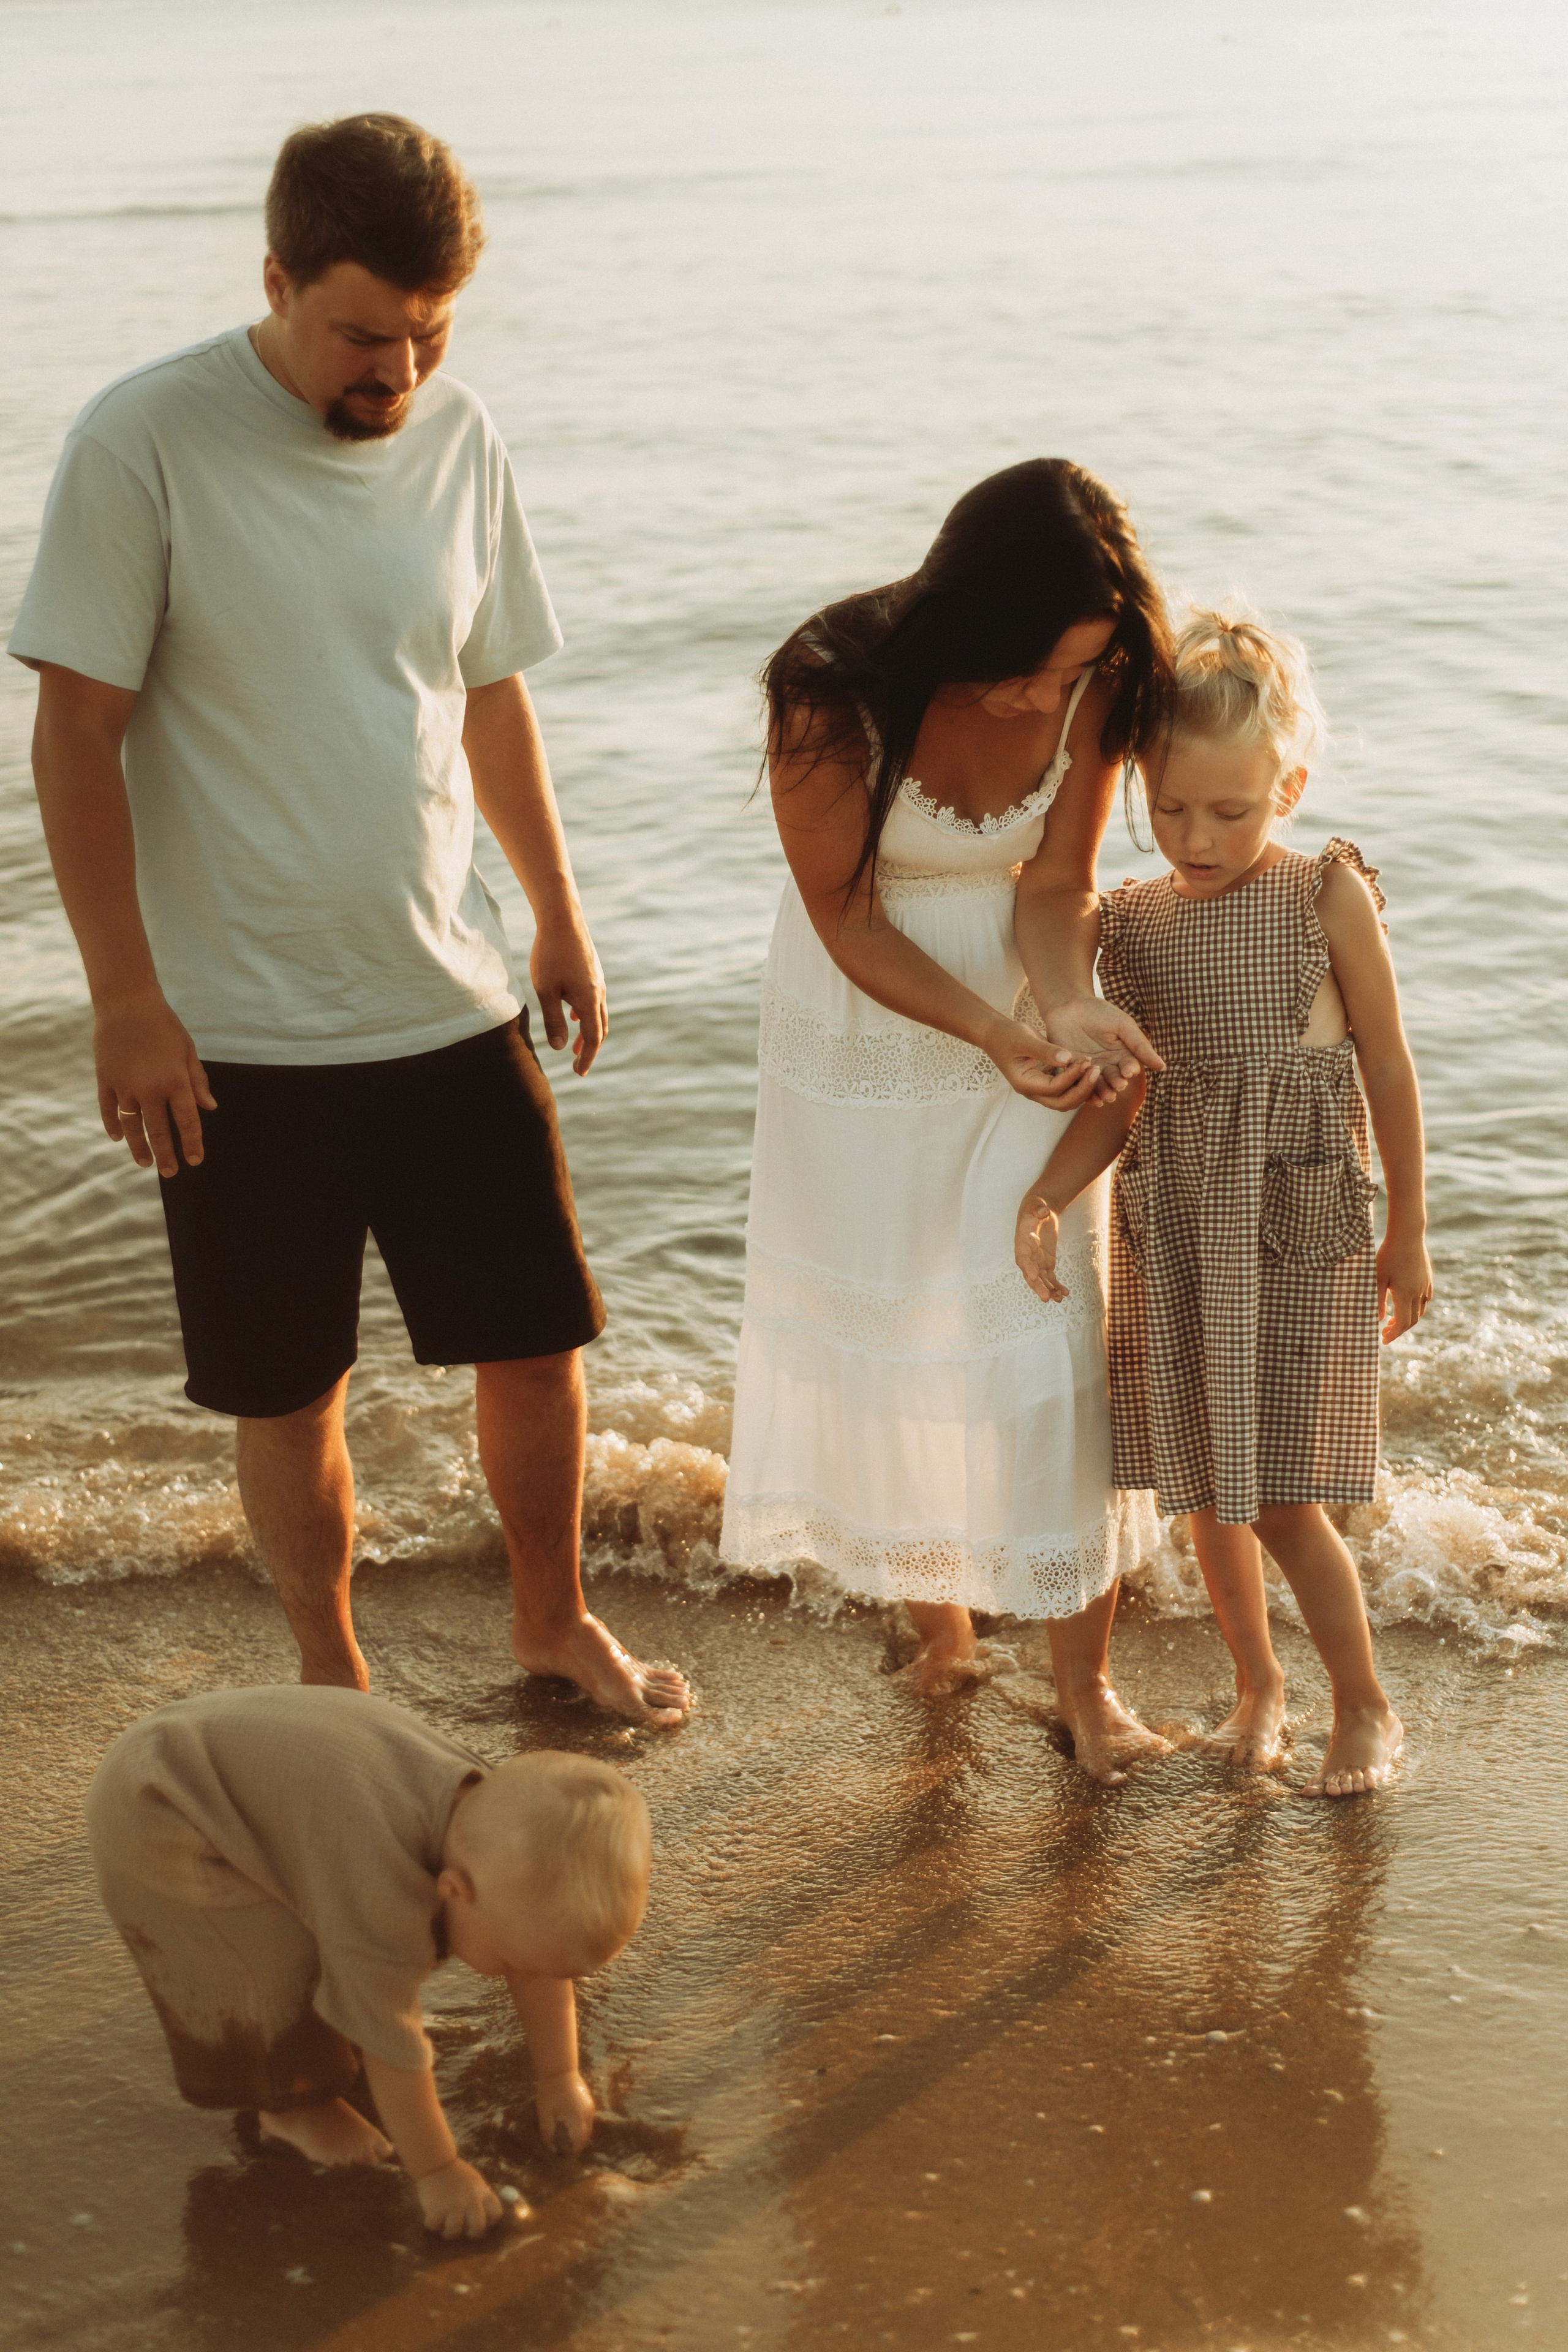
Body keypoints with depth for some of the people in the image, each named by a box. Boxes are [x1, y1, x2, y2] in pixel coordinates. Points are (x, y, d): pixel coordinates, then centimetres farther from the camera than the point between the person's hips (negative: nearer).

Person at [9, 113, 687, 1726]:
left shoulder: (458, 437, 2)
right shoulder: (144, 443, -13)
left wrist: (559, 915, 18)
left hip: (452, 1003, 4)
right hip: (240, 1033, -4)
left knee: (537, 1337, 11)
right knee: (287, 1394, 8)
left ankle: (553, 1623, 35)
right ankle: (332, 1679, 29)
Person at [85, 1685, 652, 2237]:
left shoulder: (498, 1832, -14)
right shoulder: (384, 1887, -38)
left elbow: (544, 1969, 2)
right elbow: (391, 2043, -28)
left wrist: (559, 2077, 11)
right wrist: (436, 2173, -17)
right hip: (152, 1816, -8)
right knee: (283, 1964, -19)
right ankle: (294, 2102, 3)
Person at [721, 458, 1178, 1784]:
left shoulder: (1091, 690, -18)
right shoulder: (834, 695, -26)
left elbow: (1054, 885, -10)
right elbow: (847, 916, -18)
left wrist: (1070, 1007, -31)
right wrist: (995, 1032, -29)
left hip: (1022, 1027, 1)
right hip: (864, 1035, -1)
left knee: (1052, 1326, -3)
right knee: (882, 1322, 9)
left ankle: (1084, 1676, 7)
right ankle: (933, 1606, 33)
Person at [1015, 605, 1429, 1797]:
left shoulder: (1329, 899, -8)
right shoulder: (1137, 920, 0)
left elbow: (1388, 1069, -1)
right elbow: (1123, 1094, 3)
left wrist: (1409, 1235, 2)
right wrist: (1046, 1197, -13)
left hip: (1300, 1225, -4)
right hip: (1173, 1232, 4)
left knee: (1283, 1497, -4)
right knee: (1207, 1487, 12)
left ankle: (1368, 1706, 17)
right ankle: (1258, 1684, 33)